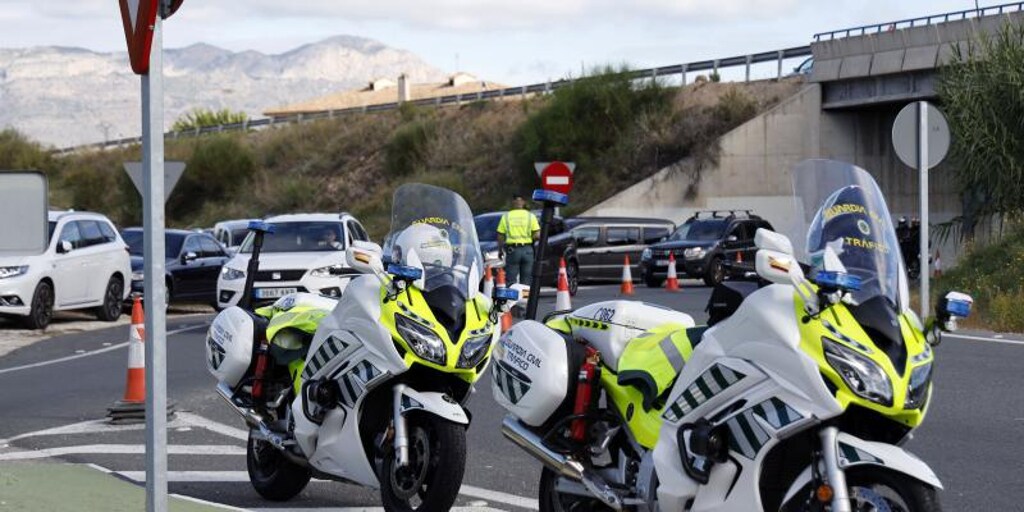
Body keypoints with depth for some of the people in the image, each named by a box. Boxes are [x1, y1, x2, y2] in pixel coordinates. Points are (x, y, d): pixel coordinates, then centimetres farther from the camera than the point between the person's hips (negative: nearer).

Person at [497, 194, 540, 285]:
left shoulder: (506, 216, 4)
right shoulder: (530, 216, 3)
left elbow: (500, 236, 2)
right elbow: (537, 235, -5)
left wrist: (500, 250, 14)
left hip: (512, 250, -1)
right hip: (527, 250, 1)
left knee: (511, 281, 1)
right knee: (526, 282, 5)